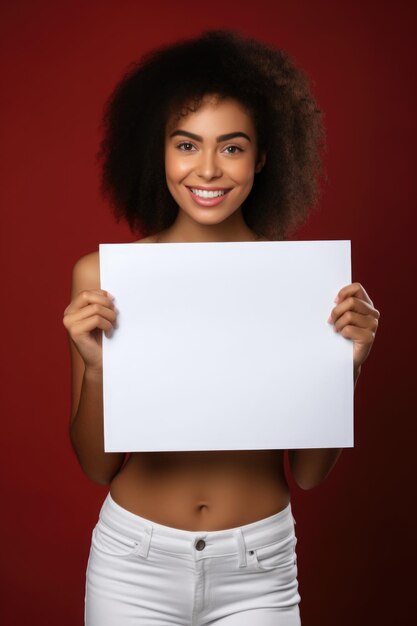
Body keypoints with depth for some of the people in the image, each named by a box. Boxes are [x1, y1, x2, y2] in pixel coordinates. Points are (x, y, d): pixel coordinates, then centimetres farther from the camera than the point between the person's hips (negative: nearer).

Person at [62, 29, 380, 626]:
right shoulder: (104, 275, -10)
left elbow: (310, 471, -4)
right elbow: (98, 466, -4)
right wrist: (94, 367, -21)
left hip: (259, 568, 0)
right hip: (134, 561, 0)